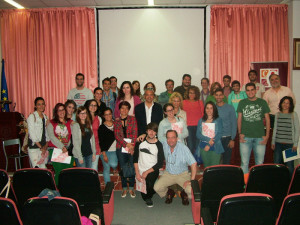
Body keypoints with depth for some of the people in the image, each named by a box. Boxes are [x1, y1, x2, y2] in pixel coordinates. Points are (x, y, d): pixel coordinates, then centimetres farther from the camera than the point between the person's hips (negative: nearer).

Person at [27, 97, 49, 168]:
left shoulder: (45, 117, 14)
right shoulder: (32, 116, -3)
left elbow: (47, 133, 12)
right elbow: (31, 133, -9)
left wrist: (46, 146, -3)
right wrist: (40, 147, -11)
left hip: (43, 147, 5)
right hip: (34, 146, -5)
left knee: (44, 168, 3)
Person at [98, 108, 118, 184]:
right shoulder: (101, 127, -3)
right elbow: (101, 142, -6)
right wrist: (104, 155, -10)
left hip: (114, 150, 1)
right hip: (105, 151, -1)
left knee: (113, 164, -22)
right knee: (106, 169, 4)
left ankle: (115, 167, 15)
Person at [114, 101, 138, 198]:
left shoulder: (132, 119, 7)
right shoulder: (116, 121, 10)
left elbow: (135, 133, -2)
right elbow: (117, 135, 0)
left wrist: (132, 145, -13)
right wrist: (126, 144, -13)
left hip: (132, 147, -1)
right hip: (121, 147, 1)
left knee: (132, 167, -1)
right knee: (123, 168, 4)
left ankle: (131, 188, 15)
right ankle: (124, 188, 18)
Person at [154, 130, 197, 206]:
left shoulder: (184, 148, -19)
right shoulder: (164, 145, -9)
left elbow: (193, 164, -18)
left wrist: (192, 180, -23)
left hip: (182, 174, -3)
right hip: (168, 174, 3)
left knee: (191, 190, -25)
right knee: (157, 187, -17)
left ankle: (184, 194, 14)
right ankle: (169, 193, 18)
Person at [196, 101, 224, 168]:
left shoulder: (218, 120, 3)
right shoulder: (201, 121, 10)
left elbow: (219, 134, -5)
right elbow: (198, 134, 3)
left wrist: (209, 145, -13)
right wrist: (208, 140, -14)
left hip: (215, 147, -2)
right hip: (203, 147, 2)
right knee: (206, 167, 6)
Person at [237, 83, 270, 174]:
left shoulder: (262, 102, 6)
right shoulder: (242, 103, 7)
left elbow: (267, 119, 7)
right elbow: (239, 119, 9)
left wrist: (267, 135, 0)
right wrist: (240, 133, 1)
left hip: (260, 137, 0)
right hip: (245, 137, 0)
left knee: (259, 162, 5)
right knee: (244, 162, 2)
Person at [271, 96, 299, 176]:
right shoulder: (277, 114, 11)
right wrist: (273, 142, 10)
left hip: (289, 144, -3)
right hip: (278, 143, 3)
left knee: (289, 165, -2)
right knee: (277, 164, 3)